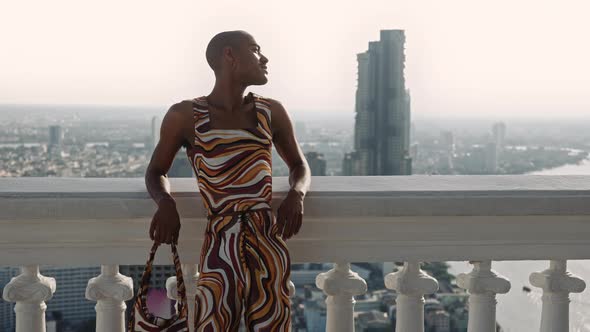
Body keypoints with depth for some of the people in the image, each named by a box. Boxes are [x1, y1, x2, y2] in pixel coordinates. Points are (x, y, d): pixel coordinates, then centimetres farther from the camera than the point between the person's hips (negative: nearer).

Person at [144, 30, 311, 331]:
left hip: (270, 246, 3)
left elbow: (299, 166, 22)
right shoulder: (185, 116, 3)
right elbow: (155, 172, 14)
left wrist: (295, 195, -2)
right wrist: (165, 202, -9)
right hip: (222, 248, -3)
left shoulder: (272, 112, 11)